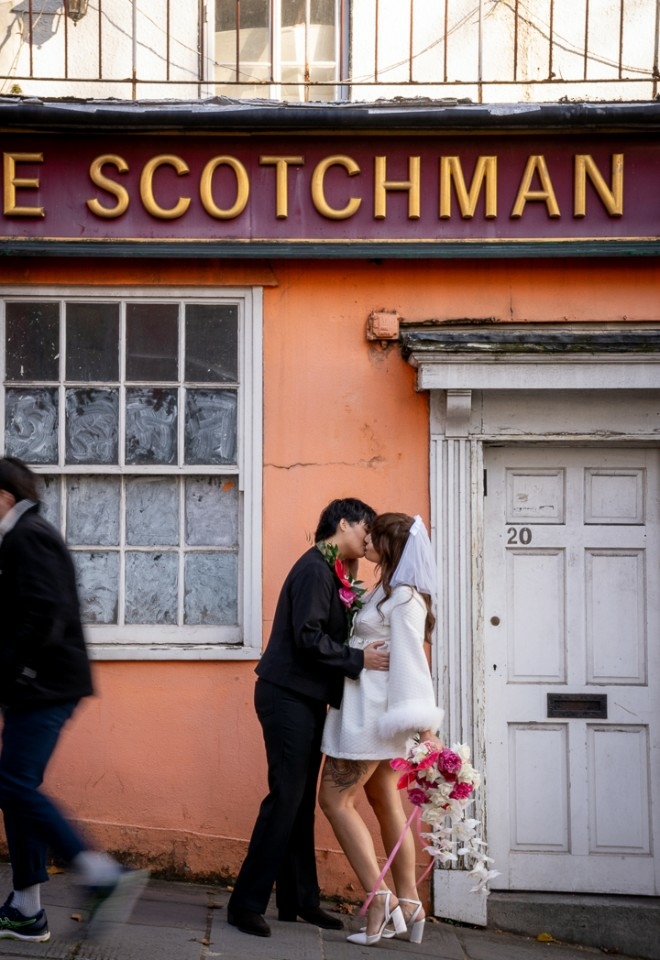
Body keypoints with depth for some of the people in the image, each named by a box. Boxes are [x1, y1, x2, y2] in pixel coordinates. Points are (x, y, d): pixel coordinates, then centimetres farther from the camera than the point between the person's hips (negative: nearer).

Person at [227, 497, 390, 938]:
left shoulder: (332, 572, 16)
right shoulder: (314, 569, -13)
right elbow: (308, 638, -21)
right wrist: (359, 659, -18)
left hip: (307, 699, 10)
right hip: (289, 697, -10)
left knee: (302, 801, 12)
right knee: (286, 798, -8)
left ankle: (298, 899, 18)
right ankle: (247, 903, -2)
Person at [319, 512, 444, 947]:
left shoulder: (404, 598, -16)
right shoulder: (386, 591, 13)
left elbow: (411, 663, -21)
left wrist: (425, 727, -23)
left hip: (372, 712, -10)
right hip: (369, 711, 10)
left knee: (336, 799, -5)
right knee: (386, 803, 11)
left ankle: (381, 897, -7)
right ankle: (409, 906, 15)